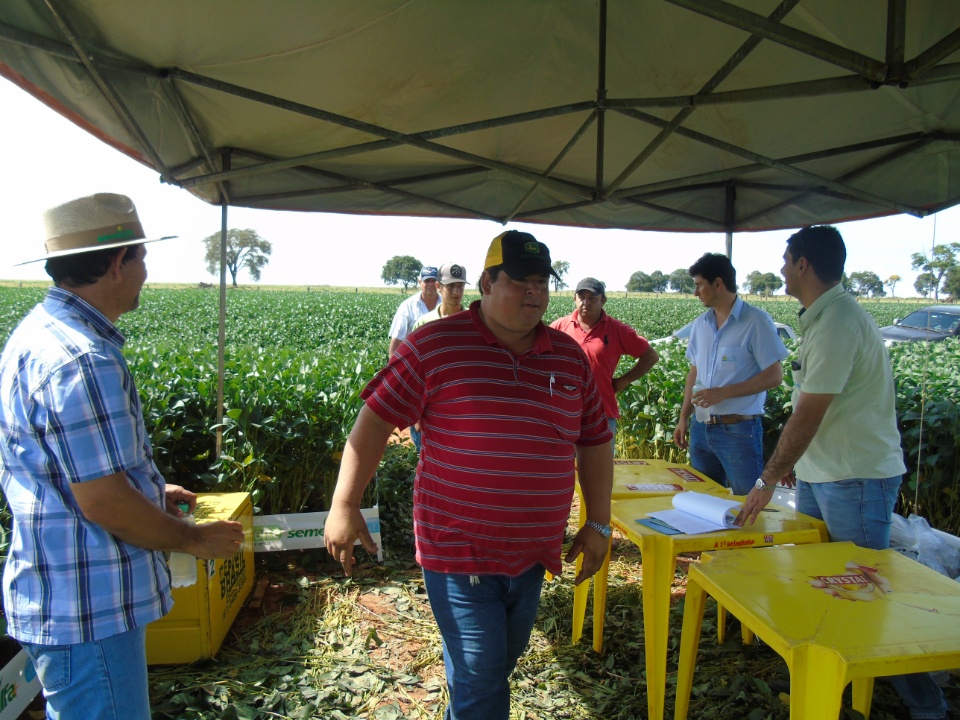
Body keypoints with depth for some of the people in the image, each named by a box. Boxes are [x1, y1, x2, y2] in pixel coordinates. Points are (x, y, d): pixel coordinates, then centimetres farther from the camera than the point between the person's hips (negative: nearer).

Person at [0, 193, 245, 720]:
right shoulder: (80, 361, -27)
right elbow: (104, 504, -26)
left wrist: (150, 491, 16)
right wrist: (195, 540, -12)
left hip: (62, 594, 11)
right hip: (88, 611, -10)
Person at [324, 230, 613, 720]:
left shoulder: (569, 357, 4)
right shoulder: (434, 345, -11)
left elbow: (594, 442, 11)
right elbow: (374, 421, -9)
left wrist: (598, 523, 10)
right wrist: (344, 506, -12)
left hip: (533, 550, 6)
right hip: (459, 549, -5)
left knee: (505, 658, 24)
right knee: (480, 678, 2)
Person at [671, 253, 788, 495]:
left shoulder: (756, 321, -9)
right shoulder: (701, 324, 10)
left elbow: (775, 376, -12)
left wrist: (723, 392, -19)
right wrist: (684, 417, 9)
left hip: (739, 430, -6)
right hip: (702, 429, 6)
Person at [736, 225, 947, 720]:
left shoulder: (838, 321, -21)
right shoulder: (822, 316, 10)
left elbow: (807, 417, -22)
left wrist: (768, 480, -15)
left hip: (855, 479, -9)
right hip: (818, 474, 9)